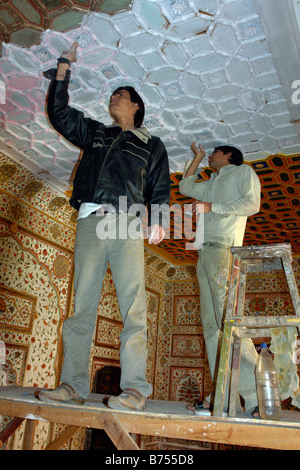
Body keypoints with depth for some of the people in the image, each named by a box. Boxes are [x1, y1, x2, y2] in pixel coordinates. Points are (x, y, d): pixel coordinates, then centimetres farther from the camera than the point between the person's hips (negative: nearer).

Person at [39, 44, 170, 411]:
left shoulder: (151, 144, 20)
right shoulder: (94, 133, 28)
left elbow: (160, 186, 11)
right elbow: (59, 113, 27)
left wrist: (158, 220, -5)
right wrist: (63, 70, 26)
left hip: (126, 223, -3)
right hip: (89, 221, 3)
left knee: (133, 304, -13)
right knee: (81, 305, -3)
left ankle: (135, 388, -13)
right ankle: (73, 384, 1)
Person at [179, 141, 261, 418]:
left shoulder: (243, 171, 13)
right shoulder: (211, 184, 33)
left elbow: (252, 204, -3)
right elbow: (185, 187, 40)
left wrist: (212, 207, -7)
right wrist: (197, 157, 39)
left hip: (224, 249, -7)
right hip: (204, 253, 7)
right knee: (211, 324, -3)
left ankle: (256, 396, -19)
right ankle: (223, 396, -4)